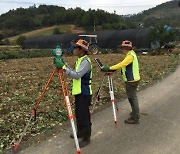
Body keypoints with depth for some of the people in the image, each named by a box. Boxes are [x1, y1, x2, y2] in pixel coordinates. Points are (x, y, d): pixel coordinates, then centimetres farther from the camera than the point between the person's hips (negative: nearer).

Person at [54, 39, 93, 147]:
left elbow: (77, 75, -27)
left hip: (84, 93, -10)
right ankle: (80, 132, 34)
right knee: (79, 114, 19)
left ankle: (86, 138, 8)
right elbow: (73, 73, 16)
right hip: (79, 92, 10)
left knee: (84, 115, -3)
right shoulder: (80, 60, 13)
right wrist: (64, 65, 9)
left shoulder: (85, 61, -18)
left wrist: (64, 67, -26)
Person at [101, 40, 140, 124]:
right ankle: (135, 112, 40)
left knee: (132, 98, -5)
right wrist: (111, 68, 5)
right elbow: (123, 65, 15)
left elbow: (122, 64, -30)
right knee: (132, 97, 23)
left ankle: (135, 118, 2)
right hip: (132, 79, 10)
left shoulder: (130, 56, -19)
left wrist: (109, 68, -31)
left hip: (131, 80, -10)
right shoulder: (131, 54, 14)